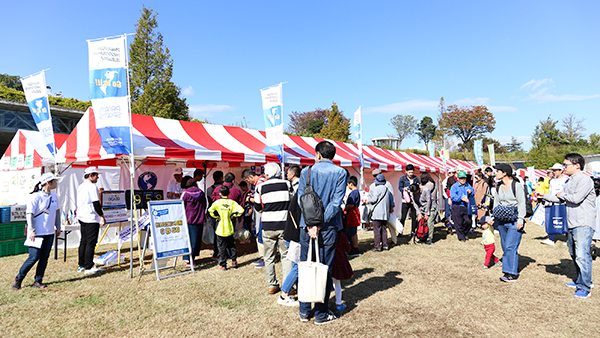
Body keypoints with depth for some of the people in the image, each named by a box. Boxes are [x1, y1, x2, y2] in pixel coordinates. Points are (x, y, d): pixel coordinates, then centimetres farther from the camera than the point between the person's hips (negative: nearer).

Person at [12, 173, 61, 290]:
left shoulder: (54, 197, 8)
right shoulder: (36, 197, -12)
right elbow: (29, 214, -12)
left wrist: (58, 227, 17)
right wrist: (32, 231, -15)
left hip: (50, 233, 6)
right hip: (37, 233, -6)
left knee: (44, 258, 7)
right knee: (34, 257, -4)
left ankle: (38, 280, 17)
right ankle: (18, 279, 17)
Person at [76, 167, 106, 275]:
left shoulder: (80, 187, 14)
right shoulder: (92, 186, -14)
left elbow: (80, 203, 21)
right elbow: (96, 203, -17)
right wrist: (102, 216, -11)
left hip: (82, 217, 9)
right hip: (91, 218, -9)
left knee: (83, 241, 14)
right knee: (91, 242, -5)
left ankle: (81, 265, 20)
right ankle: (89, 267, -2)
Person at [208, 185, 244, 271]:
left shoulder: (218, 202, -6)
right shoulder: (232, 202, -2)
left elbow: (210, 210, -17)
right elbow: (241, 210, -9)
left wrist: (217, 216, -3)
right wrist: (233, 215, 3)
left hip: (220, 229, -2)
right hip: (230, 229, 2)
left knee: (222, 248, 6)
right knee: (231, 246, 19)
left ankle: (223, 265, 7)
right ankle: (234, 261, 21)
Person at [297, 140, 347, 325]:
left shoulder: (306, 172, 1)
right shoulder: (340, 173, -2)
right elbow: (337, 202, -11)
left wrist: (310, 224, -10)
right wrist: (320, 223, -10)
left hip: (307, 226, 1)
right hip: (329, 228, -1)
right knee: (325, 270, 8)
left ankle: (304, 311, 22)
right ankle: (321, 314, 17)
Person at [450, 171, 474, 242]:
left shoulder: (468, 185, 11)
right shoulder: (454, 186, -8)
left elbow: (472, 195, 15)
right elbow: (453, 197, -20)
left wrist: (471, 192, -8)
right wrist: (462, 198, -29)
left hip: (465, 207, 5)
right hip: (456, 207, -5)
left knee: (468, 221, 3)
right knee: (459, 223, 1)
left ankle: (464, 234, 28)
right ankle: (461, 237, 17)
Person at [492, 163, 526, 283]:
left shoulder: (517, 186, -5)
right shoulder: (499, 188, 13)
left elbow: (521, 204, -7)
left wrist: (520, 220, -12)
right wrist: (494, 218, 12)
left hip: (514, 221, -6)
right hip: (502, 221, 7)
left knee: (510, 247, -11)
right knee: (505, 247, 8)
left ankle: (512, 274, -5)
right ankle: (513, 270, 19)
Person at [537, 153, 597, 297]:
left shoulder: (585, 180, -12)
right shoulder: (569, 181, 16)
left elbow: (576, 198, -23)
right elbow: (561, 199, 24)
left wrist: (562, 194, -6)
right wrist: (545, 196, 21)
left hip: (583, 225, -9)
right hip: (571, 224, 9)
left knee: (582, 255, -12)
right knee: (574, 254, 16)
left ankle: (585, 288, -6)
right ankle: (580, 281, 29)